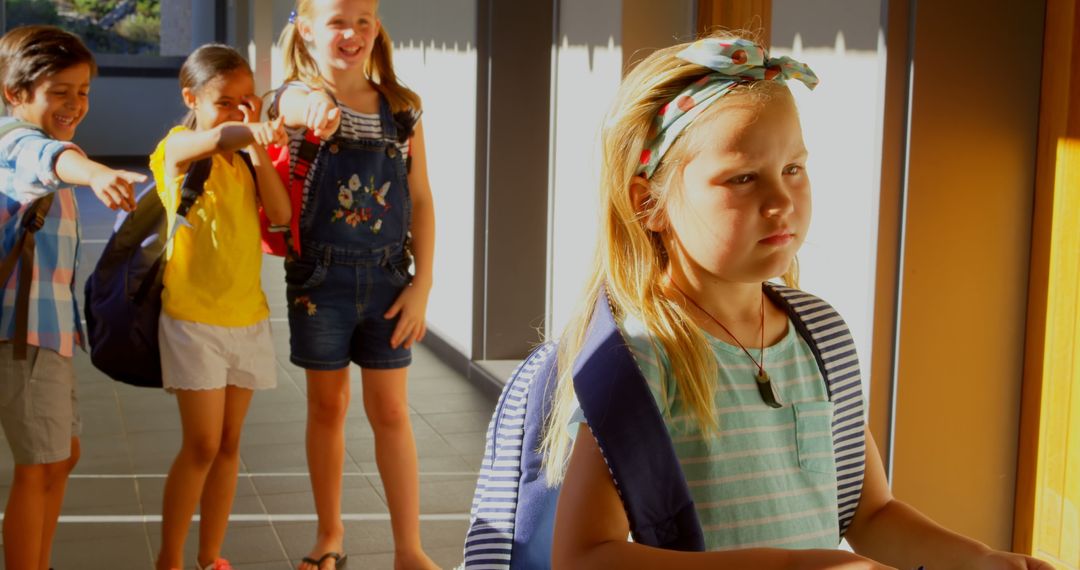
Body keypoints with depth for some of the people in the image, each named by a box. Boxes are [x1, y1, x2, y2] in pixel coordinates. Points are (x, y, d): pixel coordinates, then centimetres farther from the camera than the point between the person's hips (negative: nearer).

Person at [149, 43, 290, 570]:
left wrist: (257, 144, -11)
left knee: (228, 444, 10)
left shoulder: (244, 157, 11)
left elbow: (281, 213, -5)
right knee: (202, 445, -6)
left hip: (248, 316, 6)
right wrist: (254, 132, -55)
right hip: (194, 316, -6)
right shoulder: (178, 146, -7)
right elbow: (215, 137, -34)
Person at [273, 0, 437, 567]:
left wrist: (422, 285, -3)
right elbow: (301, 106, -34)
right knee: (327, 405, 11)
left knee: (389, 409, 6)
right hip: (320, 276, -1)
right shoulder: (298, 96, -7)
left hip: (388, 277, 2)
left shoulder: (402, 106, 1)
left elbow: (421, 200, 3)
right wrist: (317, 106, -58)